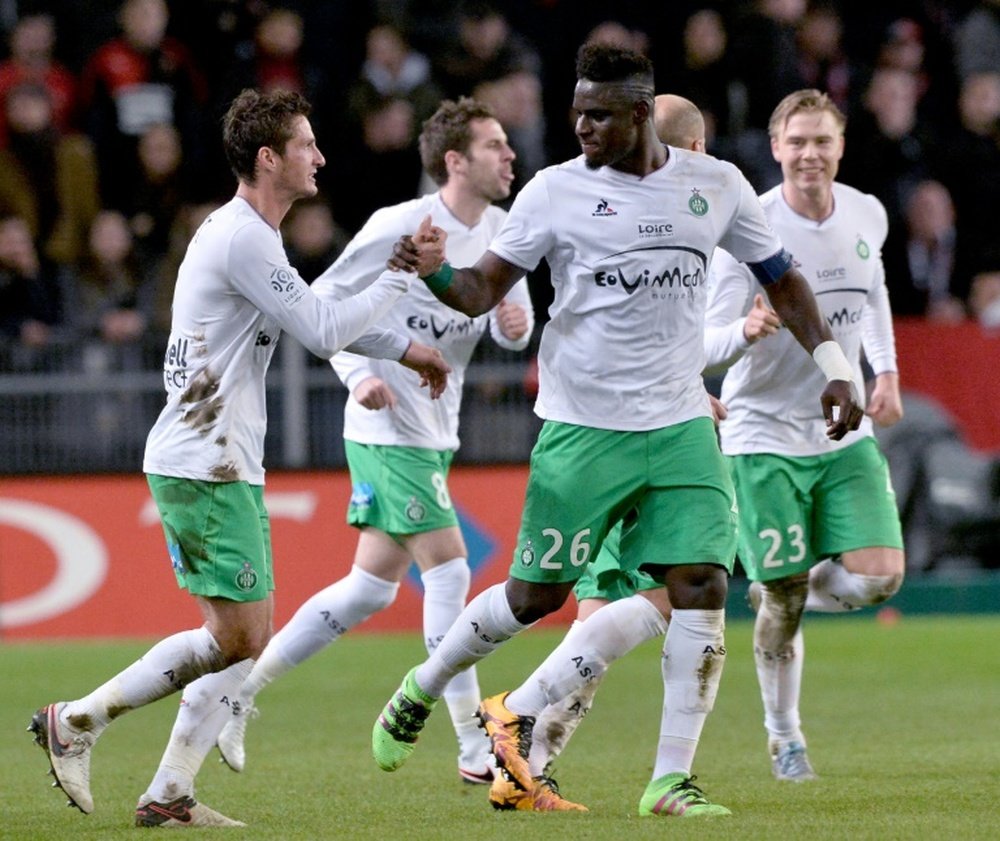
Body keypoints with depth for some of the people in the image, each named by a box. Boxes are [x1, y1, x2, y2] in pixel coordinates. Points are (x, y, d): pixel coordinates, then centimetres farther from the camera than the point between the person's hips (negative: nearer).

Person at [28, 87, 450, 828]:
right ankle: (75, 722, -3)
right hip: (202, 467, -11)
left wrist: (403, 349, 27)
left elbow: (316, 318, 31)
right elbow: (326, 331, -17)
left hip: (227, 467, 11)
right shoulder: (242, 239, -16)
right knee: (236, 639, -10)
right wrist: (403, 273, -9)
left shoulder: (251, 235, 17)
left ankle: (171, 795, 7)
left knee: (249, 640, 9)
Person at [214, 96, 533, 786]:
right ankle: (475, 750, -7)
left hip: (433, 433, 8)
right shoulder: (400, 226, -13)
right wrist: (359, 374, -20)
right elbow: (324, 300, -6)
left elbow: (510, 325, 12)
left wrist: (516, 322, -12)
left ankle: (243, 686, 20)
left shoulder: (501, 230, 7)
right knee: (450, 568, -11)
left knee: (373, 585, 10)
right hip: (390, 427, -8)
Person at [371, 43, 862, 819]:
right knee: (536, 595, 3)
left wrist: (835, 367, 6)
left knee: (702, 588, -10)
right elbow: (484, 290, -7)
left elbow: (782, 280, 14)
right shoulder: (556, 192, -5)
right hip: (582, 427, -2)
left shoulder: (716, 186, 3)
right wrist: (437, 271, -28)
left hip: (680, 426, 2)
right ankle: (421, 691, 29)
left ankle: (672, 779, -4)